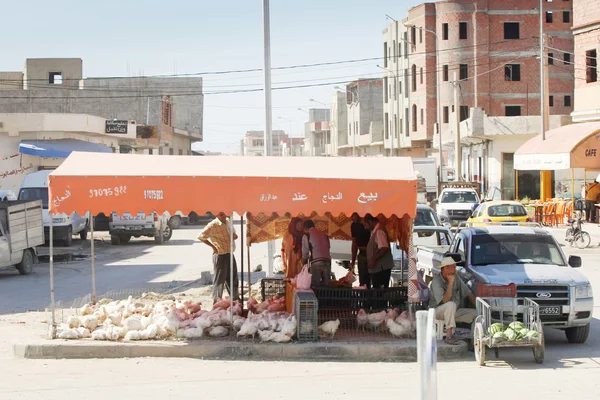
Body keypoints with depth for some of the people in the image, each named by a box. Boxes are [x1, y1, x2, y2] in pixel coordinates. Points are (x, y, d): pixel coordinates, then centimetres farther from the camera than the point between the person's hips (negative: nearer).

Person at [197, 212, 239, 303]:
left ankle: (235, 300, 27)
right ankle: (217, 302, 6)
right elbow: (201, 236, -16)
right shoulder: (213, 225, -14)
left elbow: (233, 232, 28)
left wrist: (235, 235, 3)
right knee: (219, 279, -2)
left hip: (230, 254, 8)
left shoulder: (228, 222, 9)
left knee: (232, 278, 15)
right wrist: (213, 246, -14)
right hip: (220, 255, -8)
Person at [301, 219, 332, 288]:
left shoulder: (306, 236, 10)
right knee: (326, 285, 5)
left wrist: (305, 261, 30)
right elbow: (328, 248, 19)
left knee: (315, 286, -5)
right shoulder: (324, 235, 25)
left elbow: (305, 252, 11)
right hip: (327, 261, 5)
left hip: (316, 262, -5)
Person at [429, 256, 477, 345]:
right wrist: (450, 283, -29)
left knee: (477, 313, -6)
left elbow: (469, 294, 7)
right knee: (451, 304, -38)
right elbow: (445, 300, -30)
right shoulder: (437, 281, -20)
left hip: (453, 311, 7)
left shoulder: (456, 279, 2)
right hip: (438, 310, -7)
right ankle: (449, 336, -37)